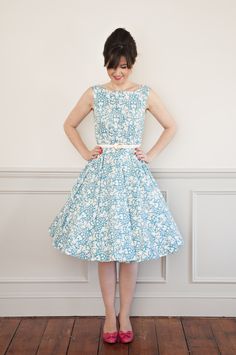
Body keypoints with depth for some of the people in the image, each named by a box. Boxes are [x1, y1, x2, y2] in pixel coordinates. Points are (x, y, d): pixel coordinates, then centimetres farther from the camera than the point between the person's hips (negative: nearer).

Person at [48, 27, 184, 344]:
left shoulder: (146, 94, 2)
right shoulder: (94, 94, 3)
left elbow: (171, 127, 12)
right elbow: (69, 125, 15)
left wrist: (151, 154, 3)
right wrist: (85, 153, 5)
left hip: (134, 174, 0)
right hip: (101, 173, 1)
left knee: (131, 249, 2)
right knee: (104, 248, 3)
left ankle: (125, 315, 17)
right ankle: (110, 315, 18)